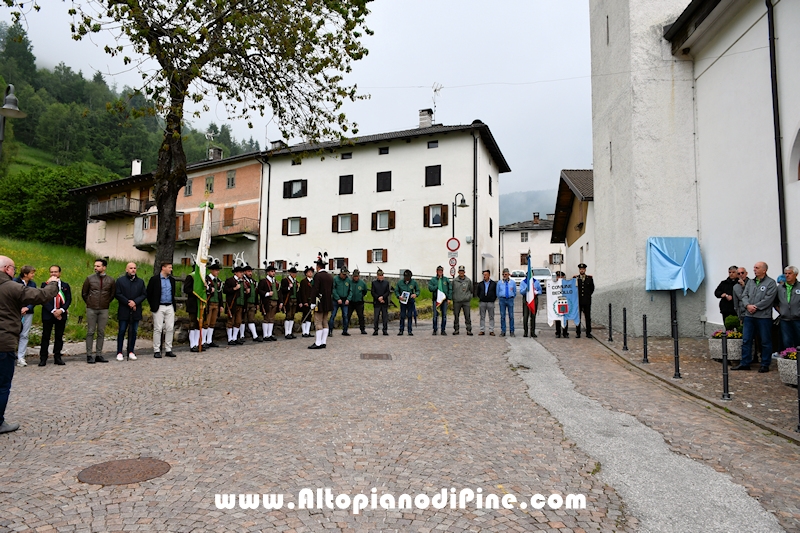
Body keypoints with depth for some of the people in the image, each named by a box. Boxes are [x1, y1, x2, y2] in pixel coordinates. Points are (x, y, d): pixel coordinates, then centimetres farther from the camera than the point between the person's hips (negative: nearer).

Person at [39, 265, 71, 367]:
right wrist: (53, 311, -14)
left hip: (61, 314, 2)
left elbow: (69, 300, 5)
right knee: (45, 336, 1)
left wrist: (61, 310, -11)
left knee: (59, 336, 5)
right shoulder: (45, 284, 3)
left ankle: (57, 357, 11)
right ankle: (43, 358, 6)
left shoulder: (65, 285, 10)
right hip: (48, 314, -2)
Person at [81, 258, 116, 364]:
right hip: (91, 309, -1)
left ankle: (98, 354, 10)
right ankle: (89, 355, 5)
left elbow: (113, 294, 15)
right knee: (90, 332, 0)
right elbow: (84, 293, 12)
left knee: (101, 332, 4)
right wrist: (89, 303, 14)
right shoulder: (89, 278, 1)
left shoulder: (111, 280, 3)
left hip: (104, 310, 1)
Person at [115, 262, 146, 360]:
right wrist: (128, 303, -13)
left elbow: (144, 294, 5)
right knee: (122, 331, 1)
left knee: (133, 332, 6)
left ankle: (131, 351, 13)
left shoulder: (140, 281, 12)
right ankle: (119, 352, 7)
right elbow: (118, 294, -4)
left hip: (135, 311, 3)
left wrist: (135, 302, -11)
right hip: (124, 311, -2)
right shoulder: (120, 280, 4)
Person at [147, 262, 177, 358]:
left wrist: (173, 304, 13)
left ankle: (168, 350, 10)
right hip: (159, 307, -5)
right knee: (158, 329, -2)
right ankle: (156, 351, 4)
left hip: (170, 307, 5)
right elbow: (149, 293, -1)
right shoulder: (154, 279, -5)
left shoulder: (172, 279, 11)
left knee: (170, 328, 3)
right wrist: (153, 306, -2)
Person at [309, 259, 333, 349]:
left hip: (320, 303, -8)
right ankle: (324, 342, 14)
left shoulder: (318, 275, -12)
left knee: (318, 323, -5)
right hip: (328, 303, 8)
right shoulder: (330, 276, 11)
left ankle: (318, 343, -5)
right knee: (325, 323, 11)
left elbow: (315, 290, -17)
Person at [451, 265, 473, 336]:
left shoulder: (468, 280, 5)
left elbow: (471, 290, 13)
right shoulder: (454, 280, 4)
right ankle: (456, 329, 14)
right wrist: (453, 298, 4)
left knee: (467, 316, -2)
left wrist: (469, 297, 3)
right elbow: (452, 290, 10)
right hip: (456, 301, 0)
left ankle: (469, 330, 3)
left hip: (466, 301, 0)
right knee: (456, 316, 5)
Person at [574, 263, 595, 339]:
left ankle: (588, 333, 9)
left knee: (588, 318, 3)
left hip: (587, 301, 1)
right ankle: (578, 333, 8)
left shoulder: (589, 278, 6)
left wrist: (588, 295, 11)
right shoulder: (575, 278, 3)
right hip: (578, 301, -1)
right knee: (578, 317, 2)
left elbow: (592, 288, 15)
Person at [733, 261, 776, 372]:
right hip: (749, 315, 6)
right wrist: (748, 305, -8)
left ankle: (765, 365, 13)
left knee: (765, 342, 3)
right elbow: (744, 295, 10)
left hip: (763, 316, -6)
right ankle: (745, 363, 14)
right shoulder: (750, 282, 14)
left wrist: (756, 307, -14)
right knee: (746, 340, 7)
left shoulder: (771, 283, -4)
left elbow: (768, 299, -13)